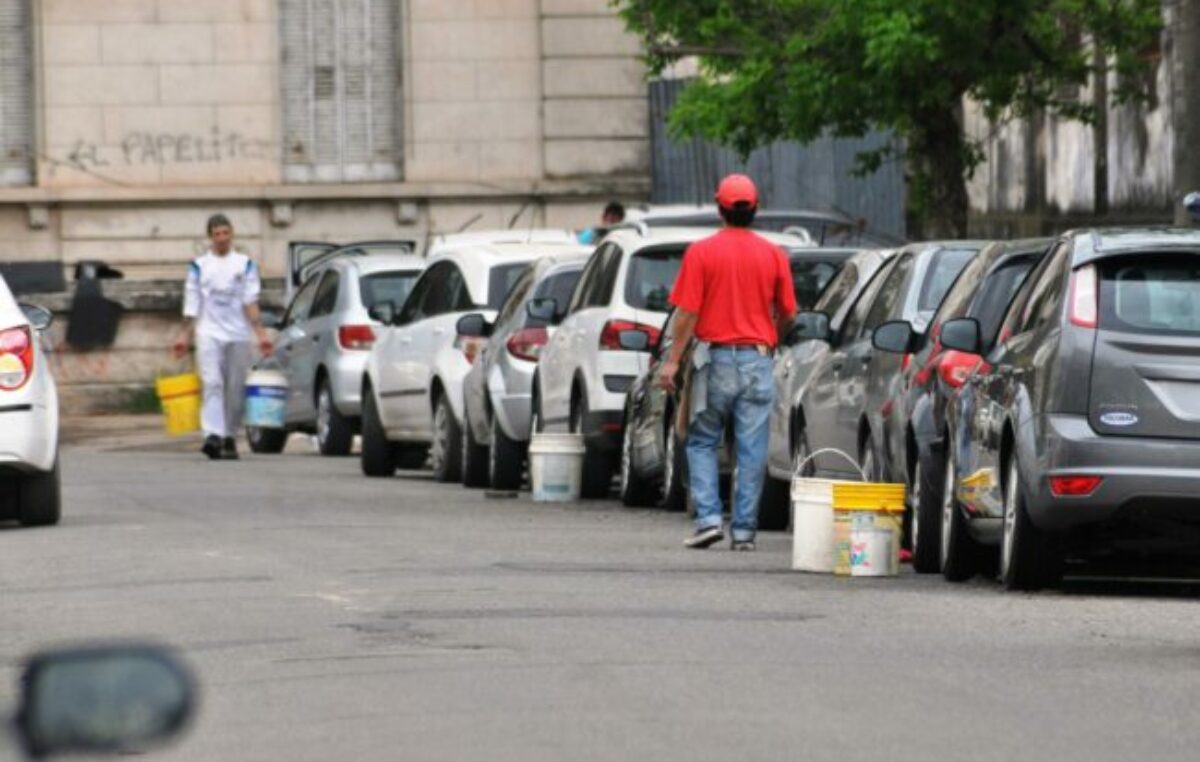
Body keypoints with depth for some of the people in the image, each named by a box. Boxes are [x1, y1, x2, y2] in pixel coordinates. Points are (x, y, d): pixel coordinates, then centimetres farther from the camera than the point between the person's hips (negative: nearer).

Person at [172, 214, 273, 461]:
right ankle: (213, 435, -28)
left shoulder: (245, 264, 9)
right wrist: (185, 335, 2)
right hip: (209, 333, -1)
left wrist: (260, 333, -5)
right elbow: (191, 304, 9)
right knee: (212, 383, -17)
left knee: (235, 389, 4)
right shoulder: (199, 266, 10)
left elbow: (251, 302, 4)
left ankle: (230, 438, 16)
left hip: (238, 334, 1)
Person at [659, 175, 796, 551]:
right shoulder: (773, 255, 2)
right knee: (752, 449, 4)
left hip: (715, 357, -2)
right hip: (758, 359, 2)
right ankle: (744, 529, 3)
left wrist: (673, 360, -4)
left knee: (702, 443, 9)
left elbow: (687, 312, -9)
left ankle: (709, 517, -4)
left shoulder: (701, 252, -5)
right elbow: (787, 314, 8)